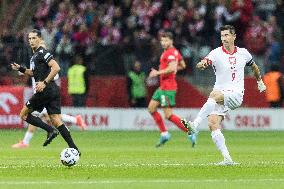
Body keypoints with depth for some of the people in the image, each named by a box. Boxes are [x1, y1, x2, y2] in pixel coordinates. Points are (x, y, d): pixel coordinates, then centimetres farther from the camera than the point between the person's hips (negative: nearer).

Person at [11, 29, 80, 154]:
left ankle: (51, 130, -11)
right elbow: (34, 73, 34)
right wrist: (20, 69, 19)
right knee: (56, 120, 4)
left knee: (24, 114, -1)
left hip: (46, 91, -9)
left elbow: (56, 68, -20)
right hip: (53, 91, 9)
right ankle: (74, 148, -2)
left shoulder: (42, 53, -9)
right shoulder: (34, 55, 21)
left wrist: (44, 83, -21)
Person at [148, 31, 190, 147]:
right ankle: (164, 134, 16)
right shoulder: (175, 52, 14)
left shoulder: (170, 53, -17)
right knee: (151, 108, 13)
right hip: (163, 87, 11)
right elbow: (182, 65, 25)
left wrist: (158, 72, -20)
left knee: (168, 115, -9)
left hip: (168, 88, -11)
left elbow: (172, 68, -30)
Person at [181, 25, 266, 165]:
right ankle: (227, 158, -13)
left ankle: (194, 125, -42)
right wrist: (202, 64, -45)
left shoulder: (243, 53, 8)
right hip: (220, 94, 2)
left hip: (236, 94, -2)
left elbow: (253, 66, 30)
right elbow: (202, 63, -21)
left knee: (215, 94, -33)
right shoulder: (216, 53, 0)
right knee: (213, 124, -17)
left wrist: (259, 80, 42)